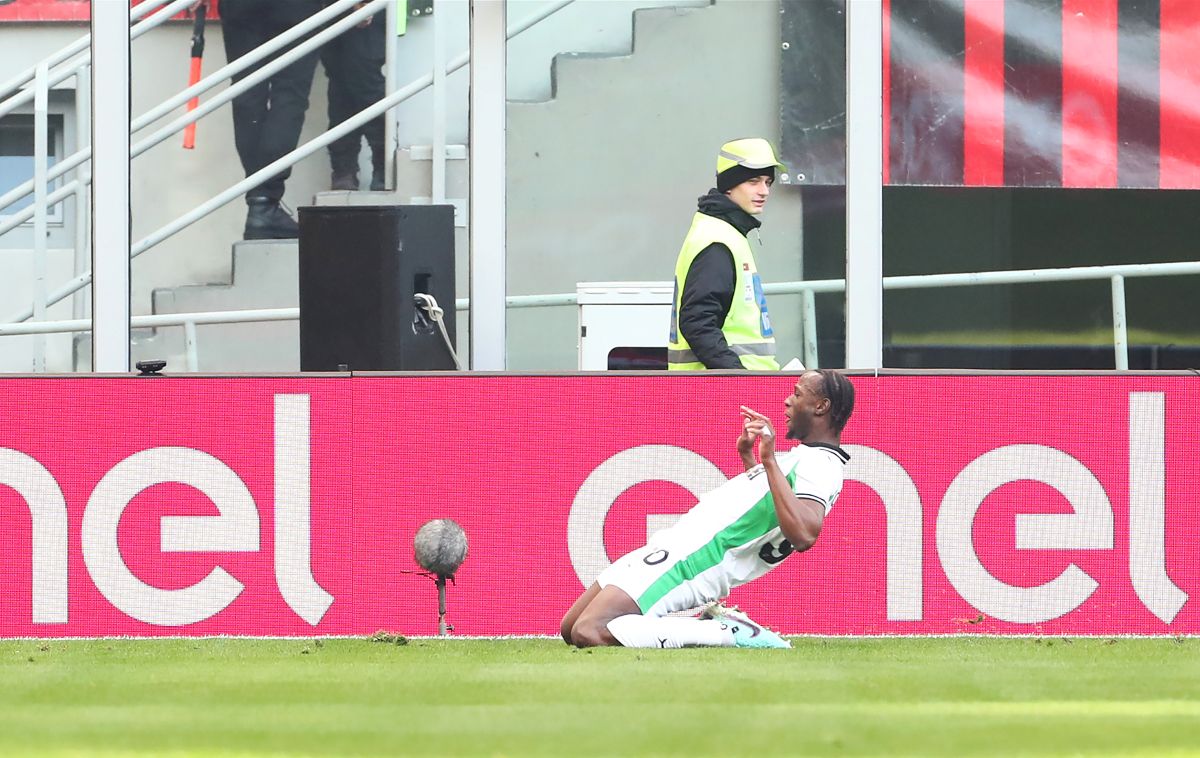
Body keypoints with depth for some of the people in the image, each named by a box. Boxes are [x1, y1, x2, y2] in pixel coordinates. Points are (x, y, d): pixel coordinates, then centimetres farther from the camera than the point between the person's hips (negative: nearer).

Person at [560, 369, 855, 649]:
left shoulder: (820, 465, -15)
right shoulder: (809, 458, 18)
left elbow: (803, 534, -35)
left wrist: (770, 461, -30)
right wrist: (748, 456, 32)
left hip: (686, 566, -11)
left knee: (588, 633, -25)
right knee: (571, 629, 12)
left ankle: (728, 633, -15)